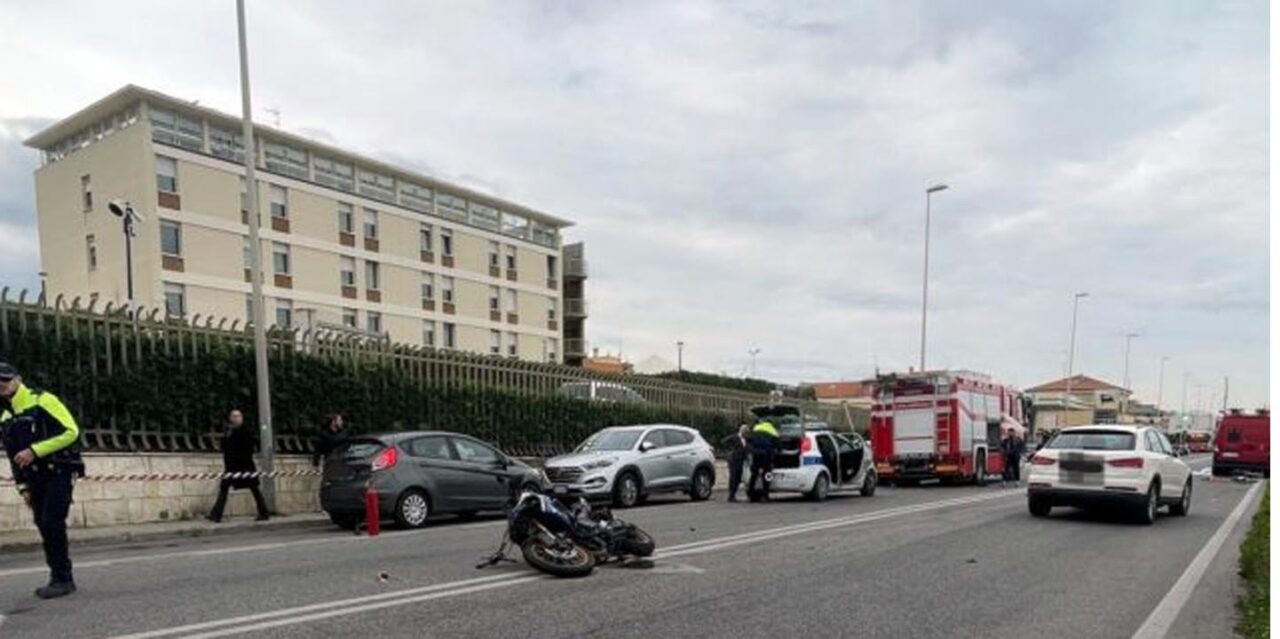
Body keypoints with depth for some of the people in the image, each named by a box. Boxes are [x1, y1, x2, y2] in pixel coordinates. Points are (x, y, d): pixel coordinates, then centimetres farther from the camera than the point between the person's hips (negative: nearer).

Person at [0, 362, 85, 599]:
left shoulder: (42, 401, -8)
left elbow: (71, 431, -16)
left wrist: (34, 451, -20)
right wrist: (22, 486, 17)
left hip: (59, 473, -7)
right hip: (35, 479, 7)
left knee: (52, 524, -13)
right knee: (44, 527, 7)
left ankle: (63, 579, -5)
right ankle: (59, 578, 15)